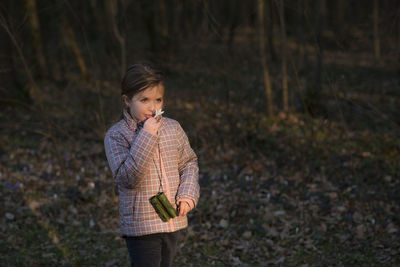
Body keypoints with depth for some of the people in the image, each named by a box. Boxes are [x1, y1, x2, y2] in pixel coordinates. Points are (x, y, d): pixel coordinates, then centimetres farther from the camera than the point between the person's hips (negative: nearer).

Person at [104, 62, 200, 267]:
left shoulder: (172, 128, 2)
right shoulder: (116, 135, -12)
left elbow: (189, 163, 13)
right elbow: (127, 178, -22)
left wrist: (188, 194, -5)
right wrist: (146, 137, -26)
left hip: (173, 222, 5)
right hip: (141, 225, -5)